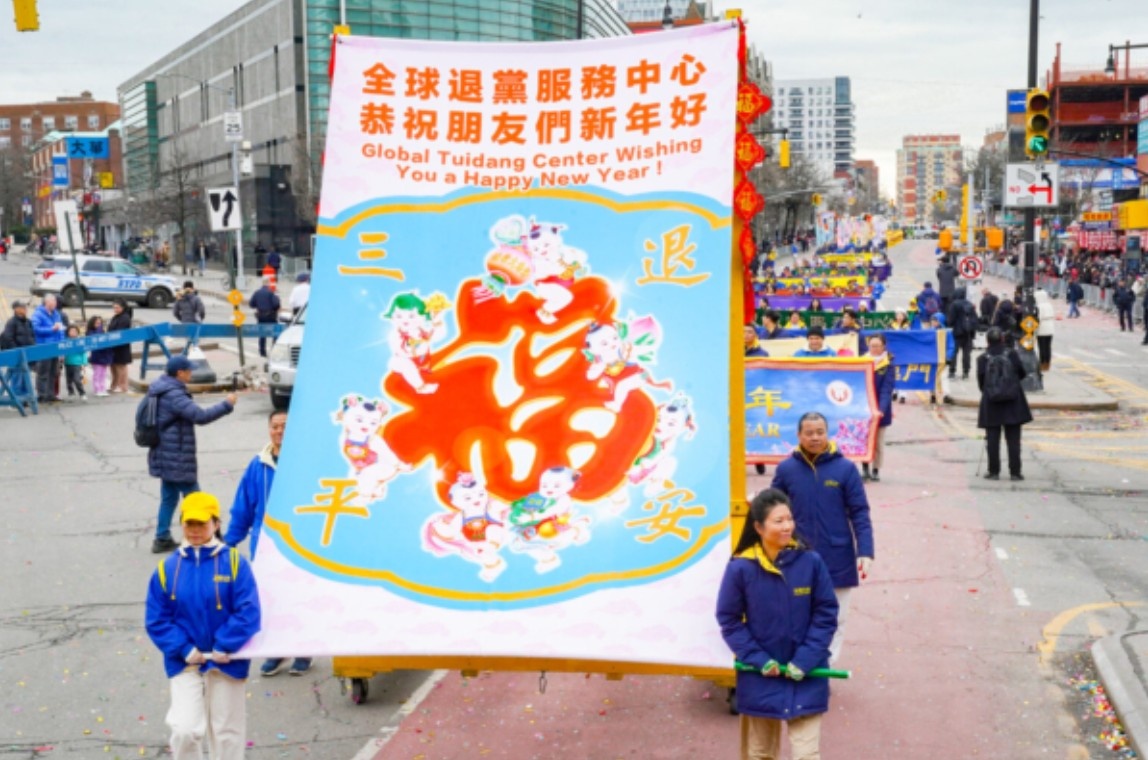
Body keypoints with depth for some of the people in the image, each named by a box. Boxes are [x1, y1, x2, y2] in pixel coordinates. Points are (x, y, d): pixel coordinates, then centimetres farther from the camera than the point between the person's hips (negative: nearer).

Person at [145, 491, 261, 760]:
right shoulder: (168, 567, -2)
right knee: (185, 730, -10)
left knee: (227, 731, 13)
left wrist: (224, 648, -16)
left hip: (227, 663, -1)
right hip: (185, 663, 1)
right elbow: (156, 619, -1)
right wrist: (184, 650, -12)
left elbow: (249, 612, -12)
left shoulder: (233, 562, -9)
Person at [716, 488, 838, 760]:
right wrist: (758, 660, -13)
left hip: (805, 676, 0)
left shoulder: (811, 562, -10)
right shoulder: (740, 567, -12)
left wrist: (805, 660, -12)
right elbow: (729, 620, -4)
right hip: (760, 676, 1)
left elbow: (826, 614, -4)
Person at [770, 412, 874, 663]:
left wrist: (865, 552, -12)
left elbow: (860, 514, -3)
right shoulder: (786, 469, -1)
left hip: (837, 562, -1)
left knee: (834, 621, 8)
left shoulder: (845, 468, -5)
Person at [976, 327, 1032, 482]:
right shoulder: (1011, 354, -4)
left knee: (992, 439, 6)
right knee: (1013, 439, 5)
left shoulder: (982, 358, -6)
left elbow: (980, 381, -5)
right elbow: (1021, 373, 3)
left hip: (991, 401, 0)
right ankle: (1015, 472, 5)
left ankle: (994, 471, 6)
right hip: (1013, 401, 0)